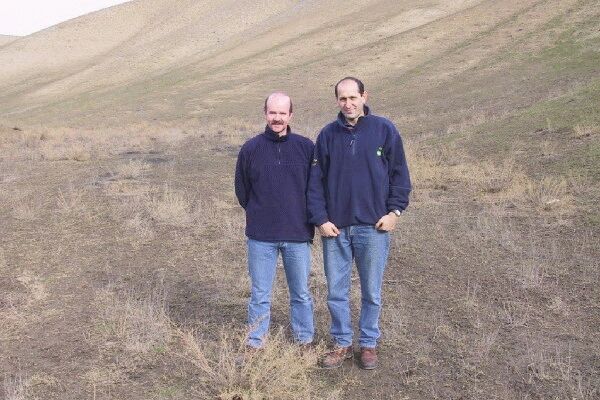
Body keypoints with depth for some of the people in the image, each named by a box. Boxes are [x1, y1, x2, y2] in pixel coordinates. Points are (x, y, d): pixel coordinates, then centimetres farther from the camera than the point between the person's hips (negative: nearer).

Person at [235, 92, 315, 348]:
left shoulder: (306, 147, -2)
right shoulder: (250, 149, -1)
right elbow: (242, 190, 9)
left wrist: (307, 218, 7)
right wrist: (258, 215, 10)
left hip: (298, 235, 0)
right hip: (260, 237, 0)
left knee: (301, 294, 13)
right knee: (259, 296, 10)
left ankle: (305, 341, 29)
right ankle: (255, 345, 24)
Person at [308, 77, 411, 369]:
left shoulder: (384, 130, -1)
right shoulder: (328, 135, 4)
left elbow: (399, 173, 2)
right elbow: (315, 181, 4)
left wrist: (395, 210, -6)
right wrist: (320, 219, -3)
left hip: (374, 227, -2)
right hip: (335, 228, 2)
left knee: (371, 293, 10)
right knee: (336, 292, 10)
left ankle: (369, 343, 28)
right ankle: (342, 344, 27)